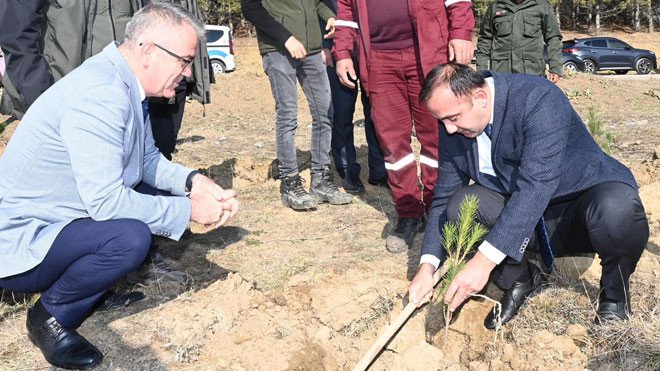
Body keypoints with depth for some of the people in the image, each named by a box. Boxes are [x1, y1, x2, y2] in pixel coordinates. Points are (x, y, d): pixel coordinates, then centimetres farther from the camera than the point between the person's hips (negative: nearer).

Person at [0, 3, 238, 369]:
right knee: (131, 237, -31)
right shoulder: (100, 96, -28)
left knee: (158, 192, 6)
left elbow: (148, 159, 13)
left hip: (58, 217, 10)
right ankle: (50, 316, -3)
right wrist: (188, 209, -21)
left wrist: (193, 180, -5)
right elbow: (105, 201, -30)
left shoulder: (125, 85, 2)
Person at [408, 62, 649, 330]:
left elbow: (536, 185, -35)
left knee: (616, 210, -38)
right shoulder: (453, 130, -7)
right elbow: (443, 198, -1)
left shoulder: (539, 98, -27)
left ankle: (614, 296, -5)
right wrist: (427, 266, -14)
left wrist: (485, 260, -41)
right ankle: (518, 280, 5)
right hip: (531, 225, 5)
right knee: (459, 205, -20)